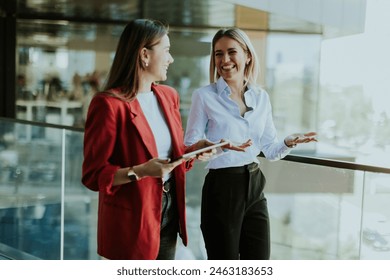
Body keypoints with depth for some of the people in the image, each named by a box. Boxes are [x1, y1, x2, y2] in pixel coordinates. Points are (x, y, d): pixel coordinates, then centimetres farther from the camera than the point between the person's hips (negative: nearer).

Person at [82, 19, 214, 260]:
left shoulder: (169, 96, 8)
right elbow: (93, 175, -15)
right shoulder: (109, 103, -17)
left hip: (169, 210, 7)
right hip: (132, 219, -7)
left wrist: (194, 149, -3)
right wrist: (139, 172, -28)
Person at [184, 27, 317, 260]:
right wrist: (222, 146, -25)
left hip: (255, 187, 5)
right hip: (221, 188, -5)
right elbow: (190, 148, -8)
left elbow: (270, 150, 11)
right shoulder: (204, 96, -7)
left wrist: (288, 143, -10)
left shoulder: (261, 97, 6)